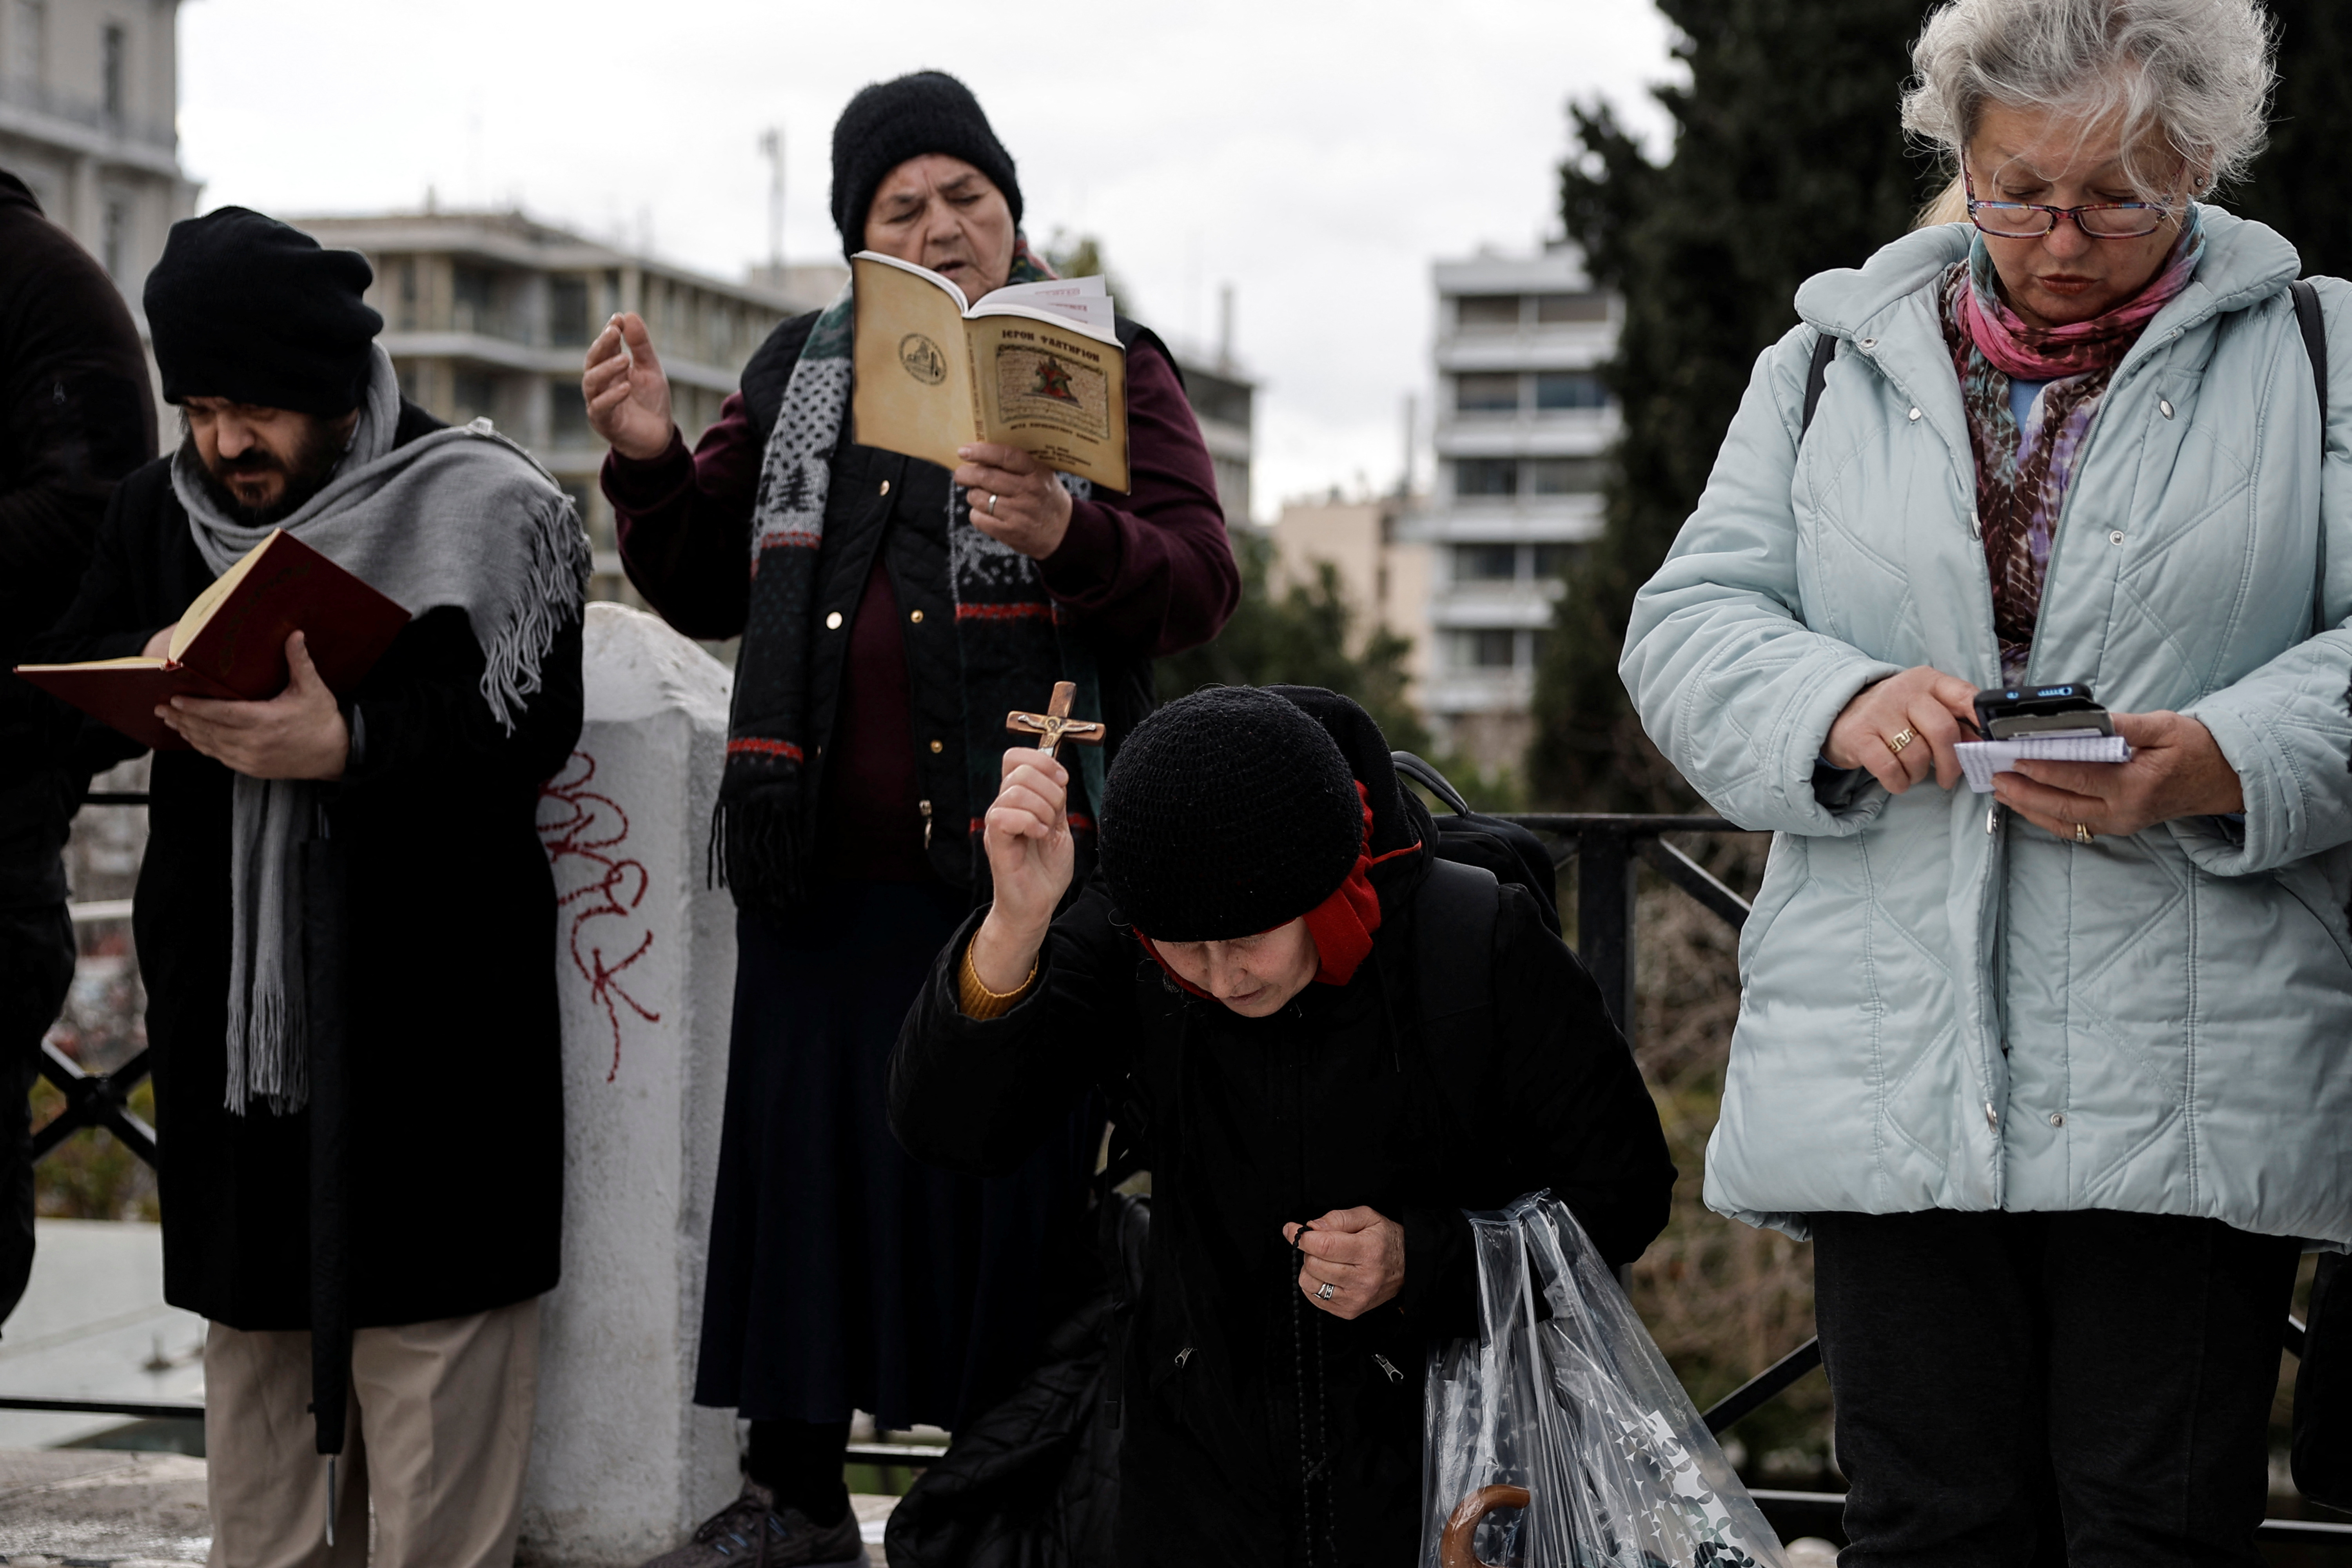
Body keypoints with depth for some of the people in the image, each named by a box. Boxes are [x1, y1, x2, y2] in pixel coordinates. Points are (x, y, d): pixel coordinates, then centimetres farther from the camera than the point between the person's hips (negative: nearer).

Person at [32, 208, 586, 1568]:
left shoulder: (484, 510, -6)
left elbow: (527, 733, -15)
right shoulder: (161, 512, 11)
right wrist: (146, 675, -9)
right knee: (251, 1317, 13)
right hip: (225, 991, 5)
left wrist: (351, 749, -30)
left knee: (429, 1328, -3)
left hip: (428, 1007, -5)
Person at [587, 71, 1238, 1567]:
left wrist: (1072, 538, -28)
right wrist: (654, 463, 1)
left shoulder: (1105, 366, 2)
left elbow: (1202, 583, -9)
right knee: (804, 1151, 8)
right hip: (825, 863, 4)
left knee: (1006, 1172, -1)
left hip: (1022, 867, -4)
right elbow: (707, 594, 19)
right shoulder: (799, 374, 14)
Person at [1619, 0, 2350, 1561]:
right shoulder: (1833, 362, 16)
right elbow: (1691, 620, 8)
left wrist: (2209, 770, -20)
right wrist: (1844, 709, -13)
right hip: (1888, 1072, 2)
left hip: (2193, 1082, -2)